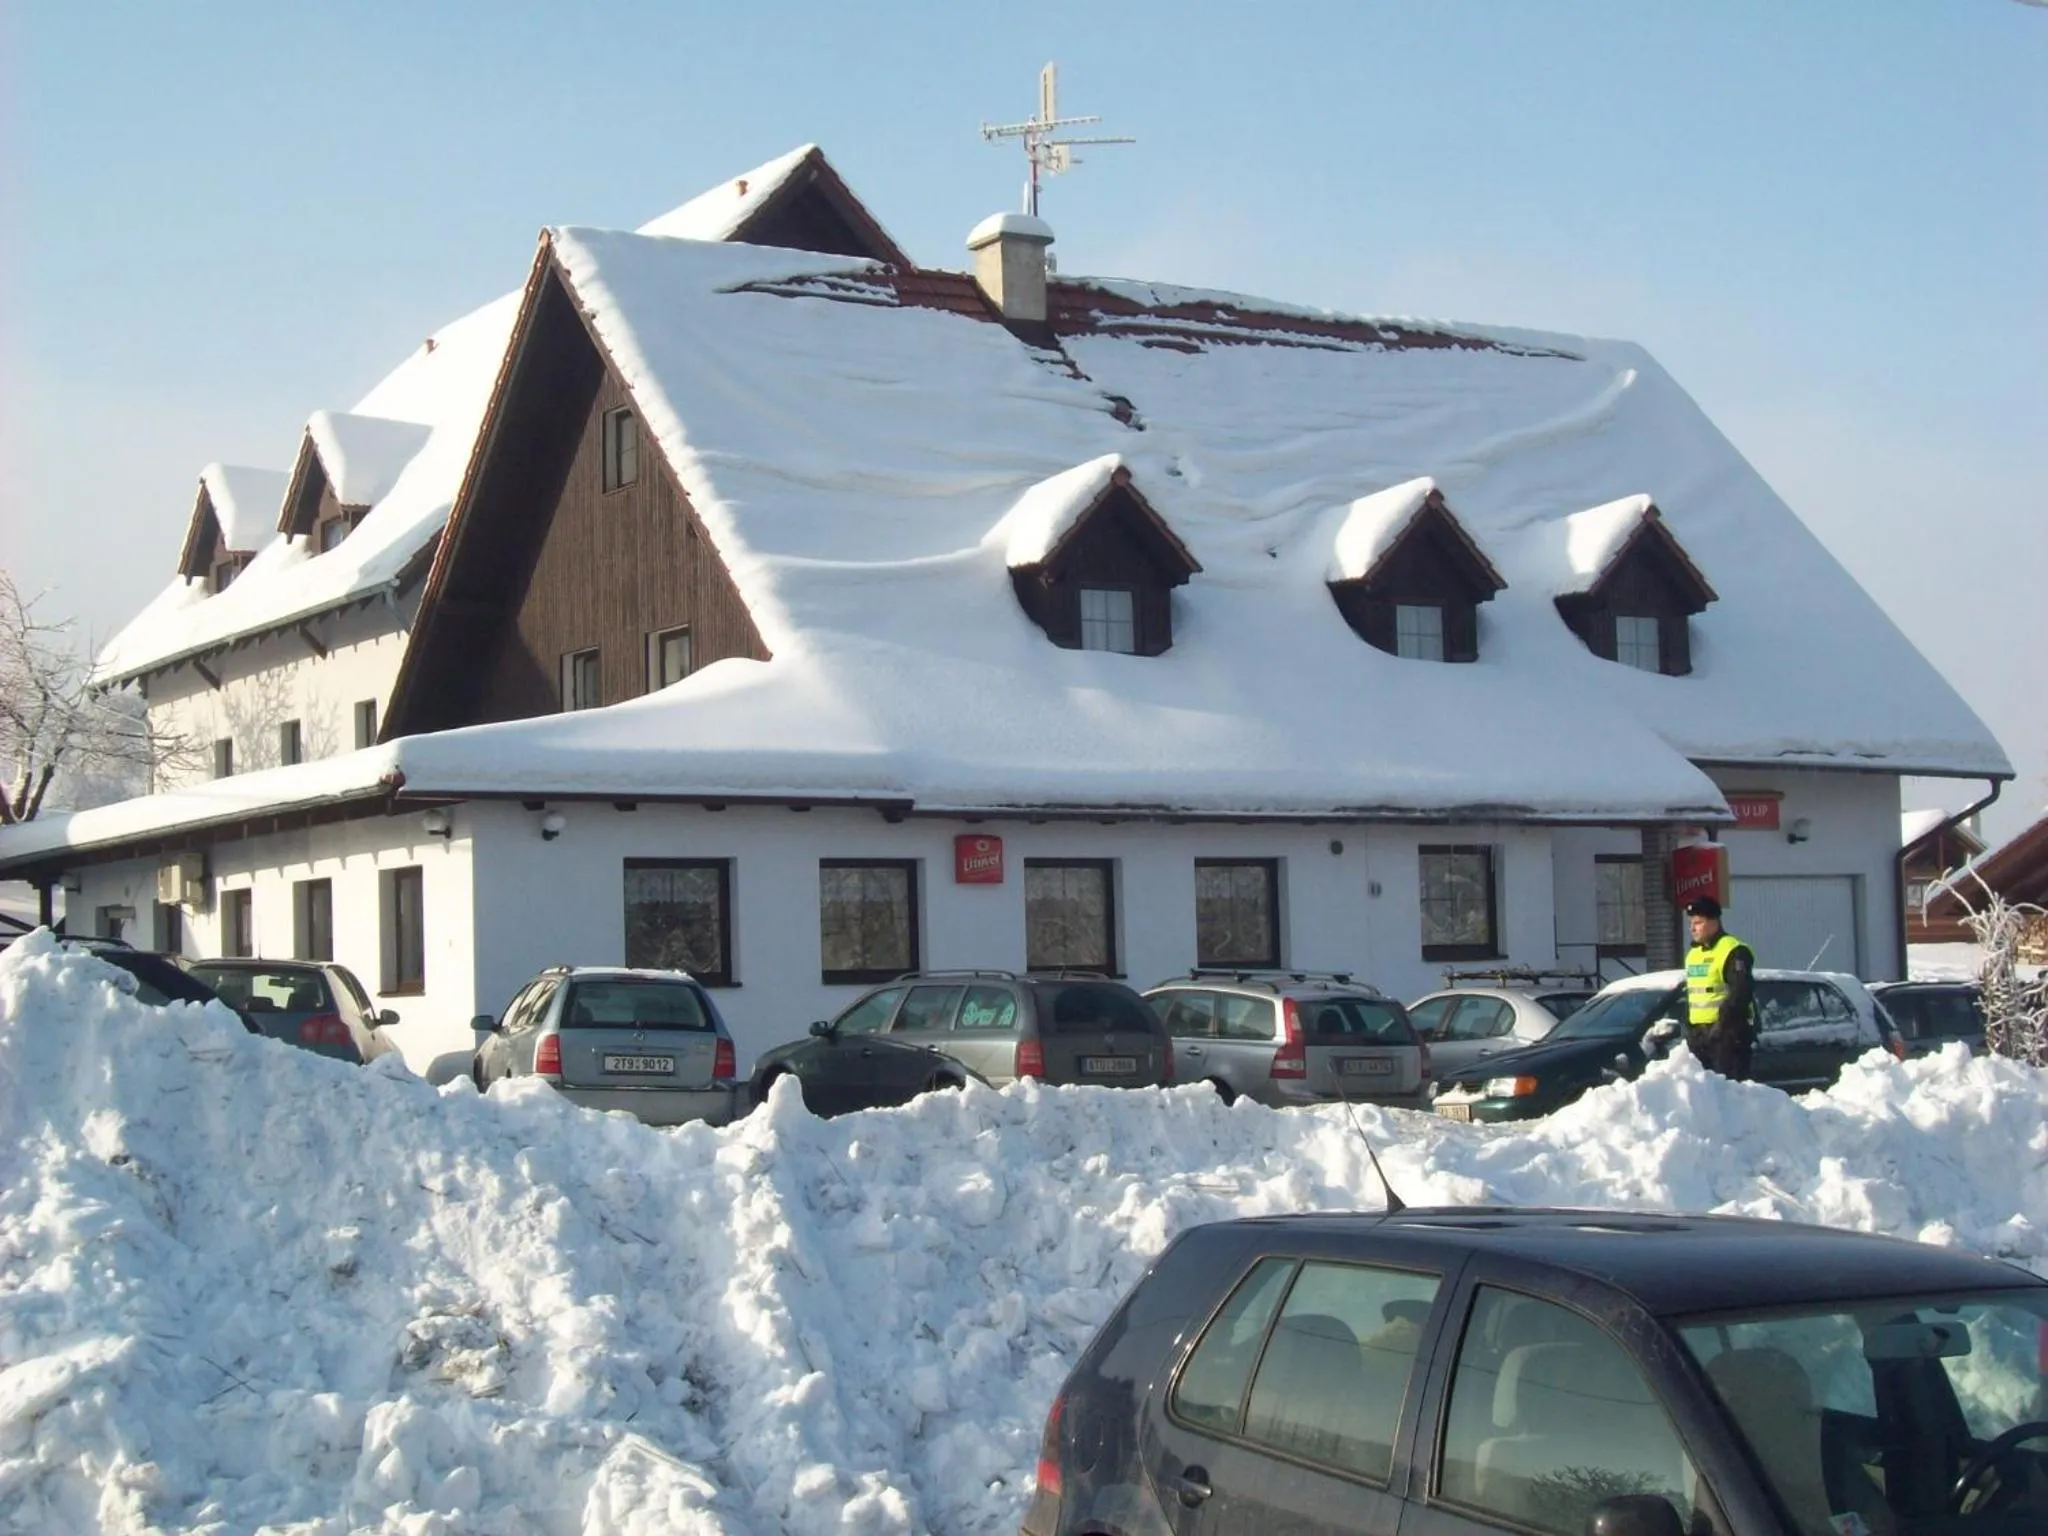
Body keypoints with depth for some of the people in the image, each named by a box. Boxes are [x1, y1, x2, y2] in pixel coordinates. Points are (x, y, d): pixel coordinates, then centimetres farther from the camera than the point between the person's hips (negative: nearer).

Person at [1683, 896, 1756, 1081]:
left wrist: (1722, 1021, -23)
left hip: (1728, 1033, -9)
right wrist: (1688, 1028, 18)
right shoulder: (1693, 953, 19)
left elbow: (1741, 993, -19)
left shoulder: (1733, 952, -10)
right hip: (1699, 1034, 9)